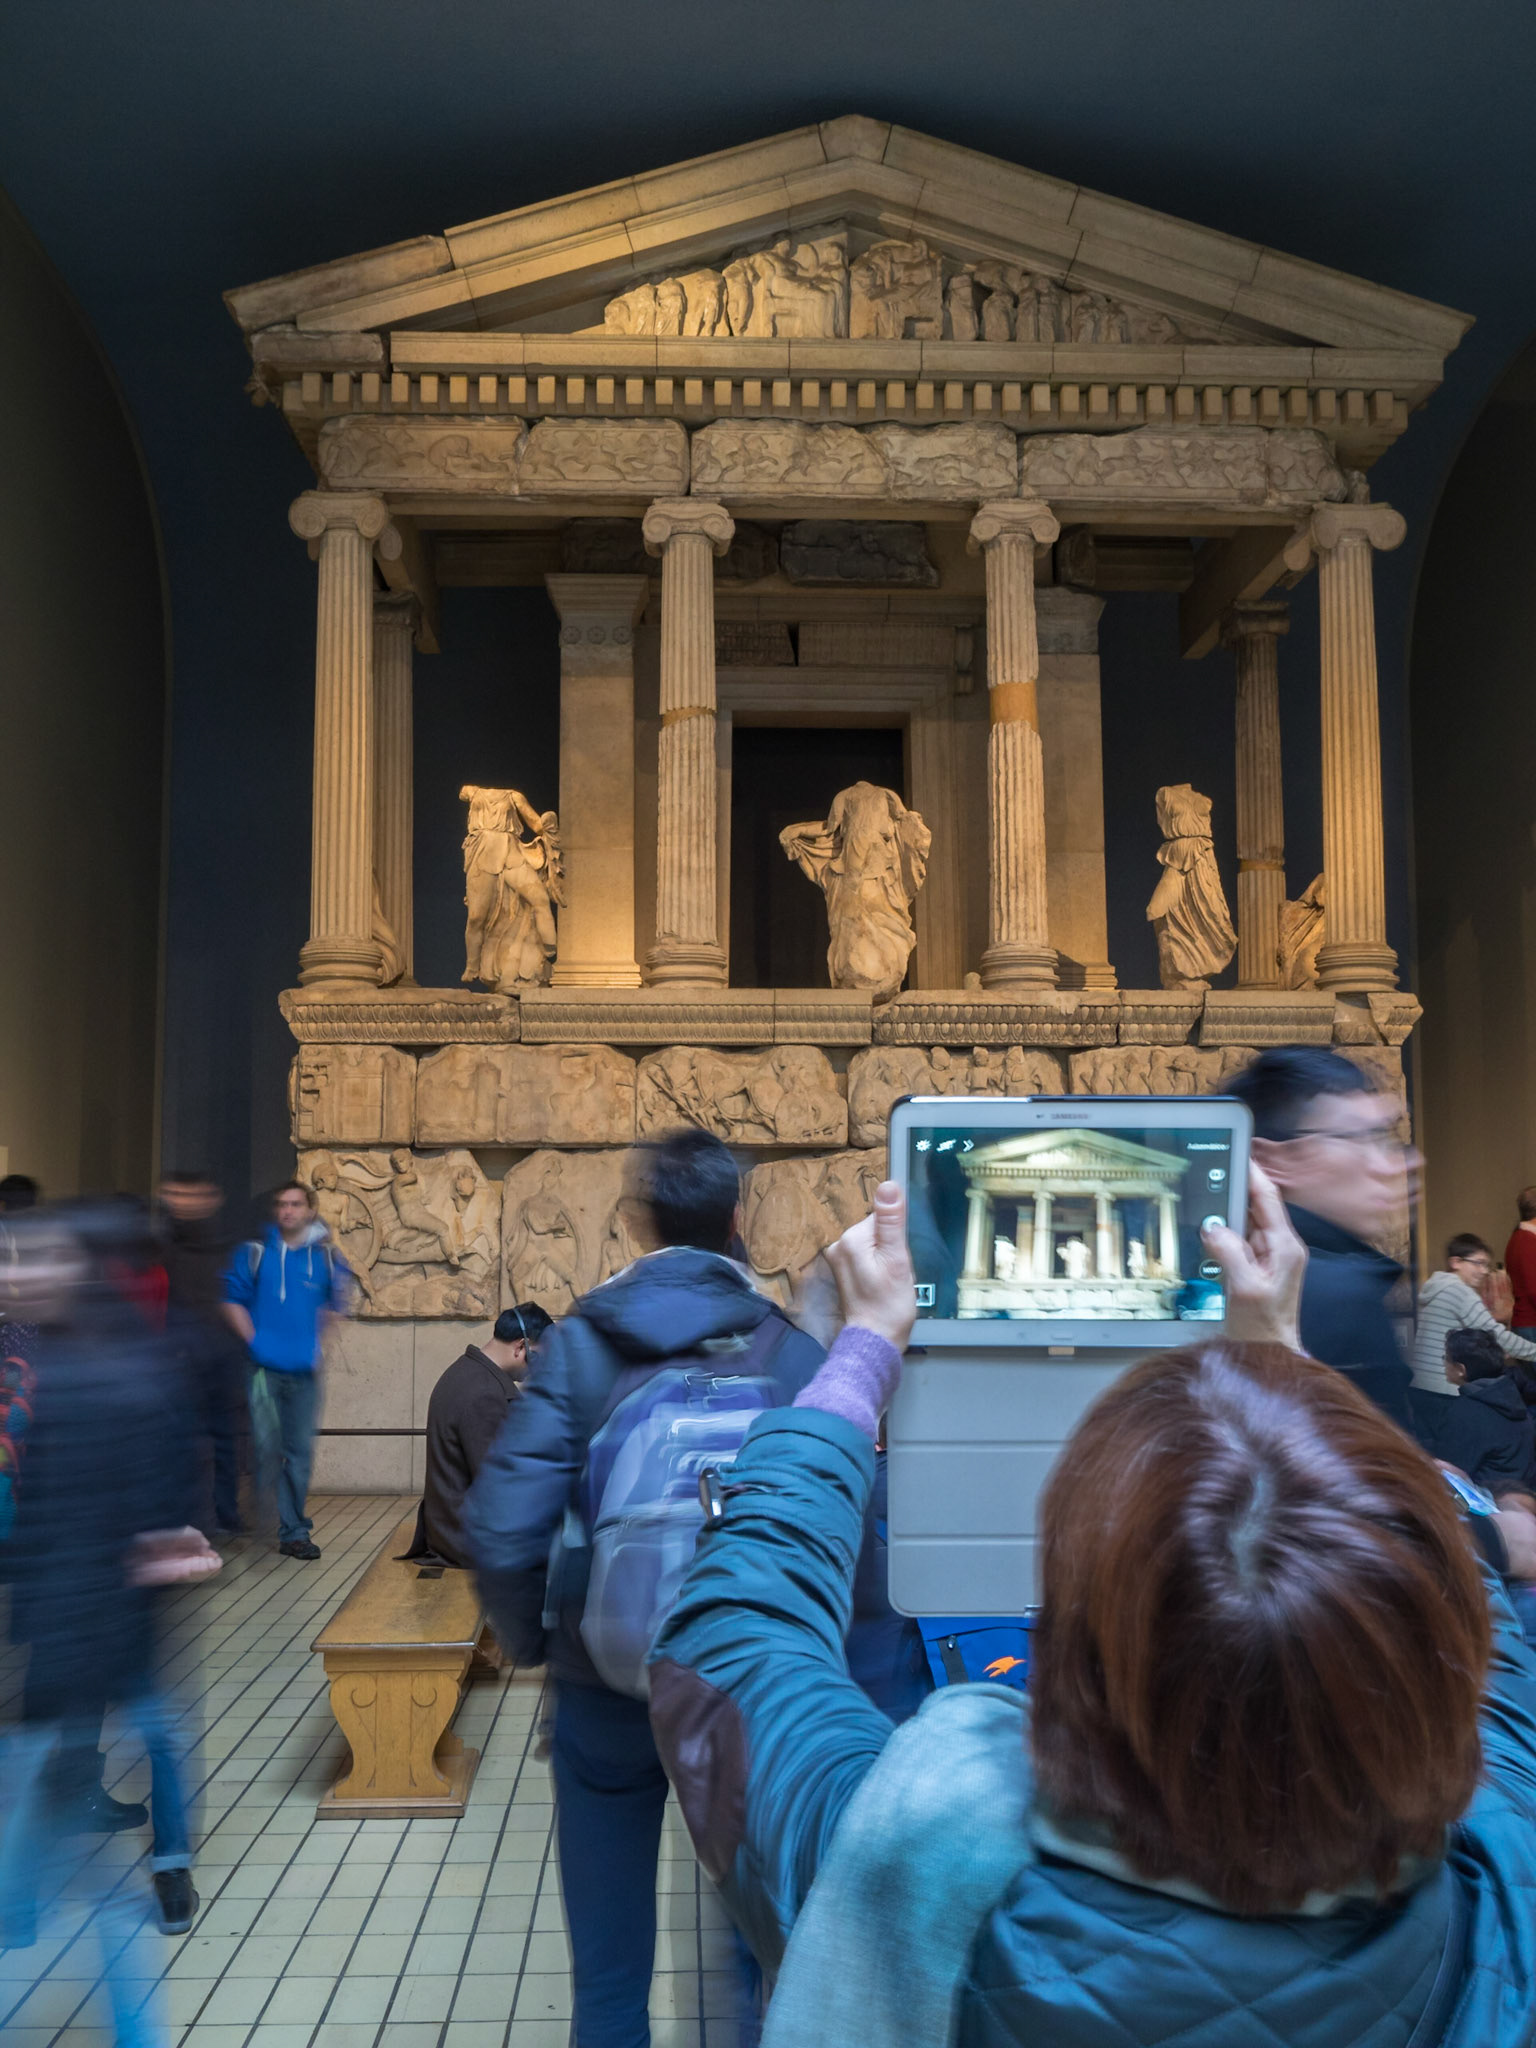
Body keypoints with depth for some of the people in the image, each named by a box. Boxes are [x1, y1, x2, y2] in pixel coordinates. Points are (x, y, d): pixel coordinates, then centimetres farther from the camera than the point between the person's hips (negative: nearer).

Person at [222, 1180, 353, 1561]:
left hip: (304, 1371, 2)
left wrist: (318, 1344, 3)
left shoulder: (325, 1256, 5)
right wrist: (253, 1340, -6)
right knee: (265, 1447, -7)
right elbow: (232, 1300, 5)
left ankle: (293, 1532, 16)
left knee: (300, 1451, 6)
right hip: (264, 1368, -2)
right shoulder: (254, 1252, 2)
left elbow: (338, 1306, 14)